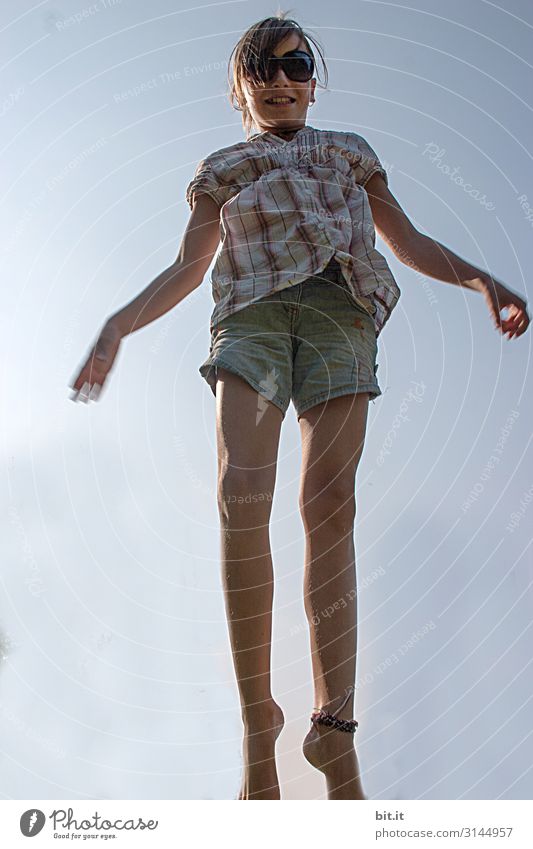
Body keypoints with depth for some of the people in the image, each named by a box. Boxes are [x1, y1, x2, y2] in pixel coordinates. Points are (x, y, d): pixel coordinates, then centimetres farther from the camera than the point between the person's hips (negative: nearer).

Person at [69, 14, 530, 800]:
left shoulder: (350, 151, 28)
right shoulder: (222, 169, 26)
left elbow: (409, 241, 24)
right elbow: (186, 269, 21)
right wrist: (118, 324, 5)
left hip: (340, 308, 1)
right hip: (254, 311, 0)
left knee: (329, 507, -14)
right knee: (241, 495, -22)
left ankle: (334, 724, -16)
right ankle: (257, 718, -17)